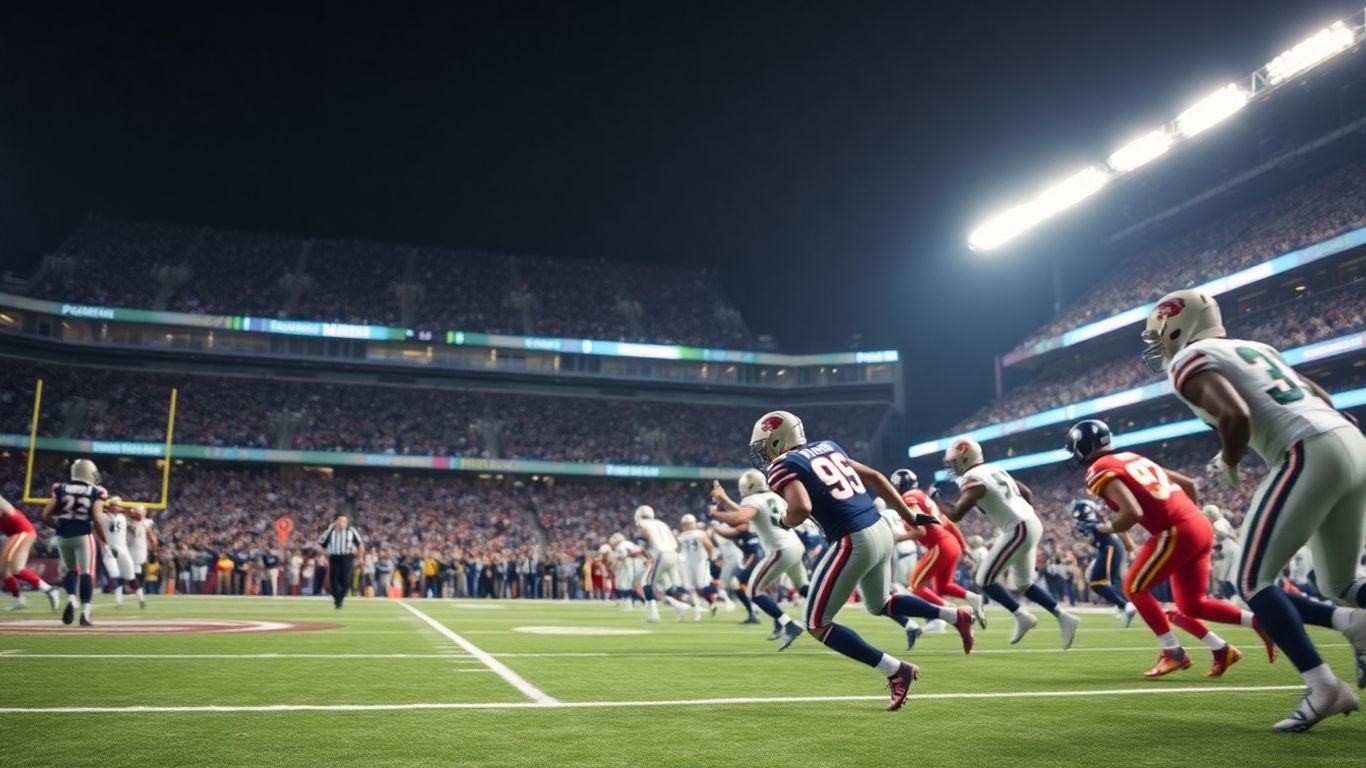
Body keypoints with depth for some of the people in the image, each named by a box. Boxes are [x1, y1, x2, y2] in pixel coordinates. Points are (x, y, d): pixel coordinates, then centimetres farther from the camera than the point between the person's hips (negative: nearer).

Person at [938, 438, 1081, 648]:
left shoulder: (973, 480, -12)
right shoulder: (994, 470, 16)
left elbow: (955, 514, -17)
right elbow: (1027, 493, 23)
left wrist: (937, 499, 0)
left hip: (1018, 529, -9)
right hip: (1030, 524, 10)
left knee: (985, 580, -3)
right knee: (1024, 583, 20)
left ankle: (1022, 617, 1)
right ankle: (1064, 618, 17)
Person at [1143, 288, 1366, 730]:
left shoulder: (1189, 361, 0)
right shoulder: (1254, 348, 26)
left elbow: (1236, 416, -16)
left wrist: (1229, 466, 3)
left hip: (1311, 455, -9)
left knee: (1252, 582, 0)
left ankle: (1324, 687, -7)